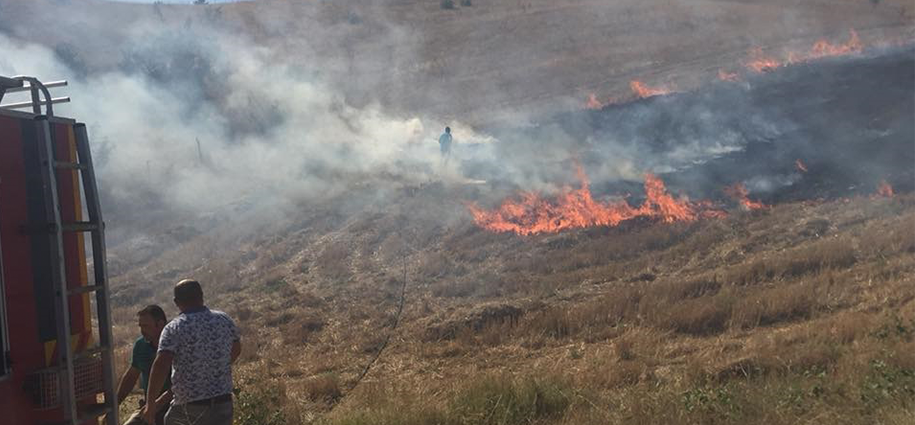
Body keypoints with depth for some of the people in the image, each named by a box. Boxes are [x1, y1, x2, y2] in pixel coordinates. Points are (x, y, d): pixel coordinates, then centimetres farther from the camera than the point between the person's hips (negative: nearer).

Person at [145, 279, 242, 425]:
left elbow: (161, 365, -21)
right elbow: (236, 349, 20)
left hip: (187, 403, -2)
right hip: (222, 402, 2)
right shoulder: (224, 319, 3)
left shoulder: (173, 328, -9)